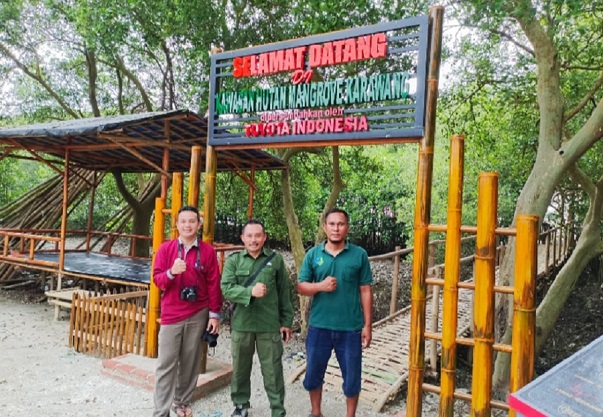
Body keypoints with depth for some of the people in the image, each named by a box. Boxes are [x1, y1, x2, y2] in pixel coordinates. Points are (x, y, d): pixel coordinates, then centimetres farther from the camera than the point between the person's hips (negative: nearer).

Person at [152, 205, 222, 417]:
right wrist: (171, 272, -23)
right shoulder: (166, 248, 1)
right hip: (172, 314, 0)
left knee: (190, 362, 9)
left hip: (198, 315, 1)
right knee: (166, 364, 1)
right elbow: (157, 279, -1)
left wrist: (214, 314, 1)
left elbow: (214, 284, 2)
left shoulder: (208, 250, 1)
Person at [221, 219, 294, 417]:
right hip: (241, 324, 1)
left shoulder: (276, 260, 1)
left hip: (269, 325, -1)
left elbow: (285, 293, 4)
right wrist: (250, 292, -26)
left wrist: (286, 321, 4)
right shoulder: (233, 260, 1)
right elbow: (227, 288, -11)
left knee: (272, 370, 6)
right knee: (240, 368, 16)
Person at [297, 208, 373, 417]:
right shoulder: (313, 254, 0)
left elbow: (365, 291, -1)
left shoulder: (359, 254, -3)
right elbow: (301, 286, 2)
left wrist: (367, 325, -2)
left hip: (350, 328, -1)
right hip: (319, 326, 2)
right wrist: (320, 286, -18)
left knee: (352, 377, 13)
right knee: (313, 373, 16)